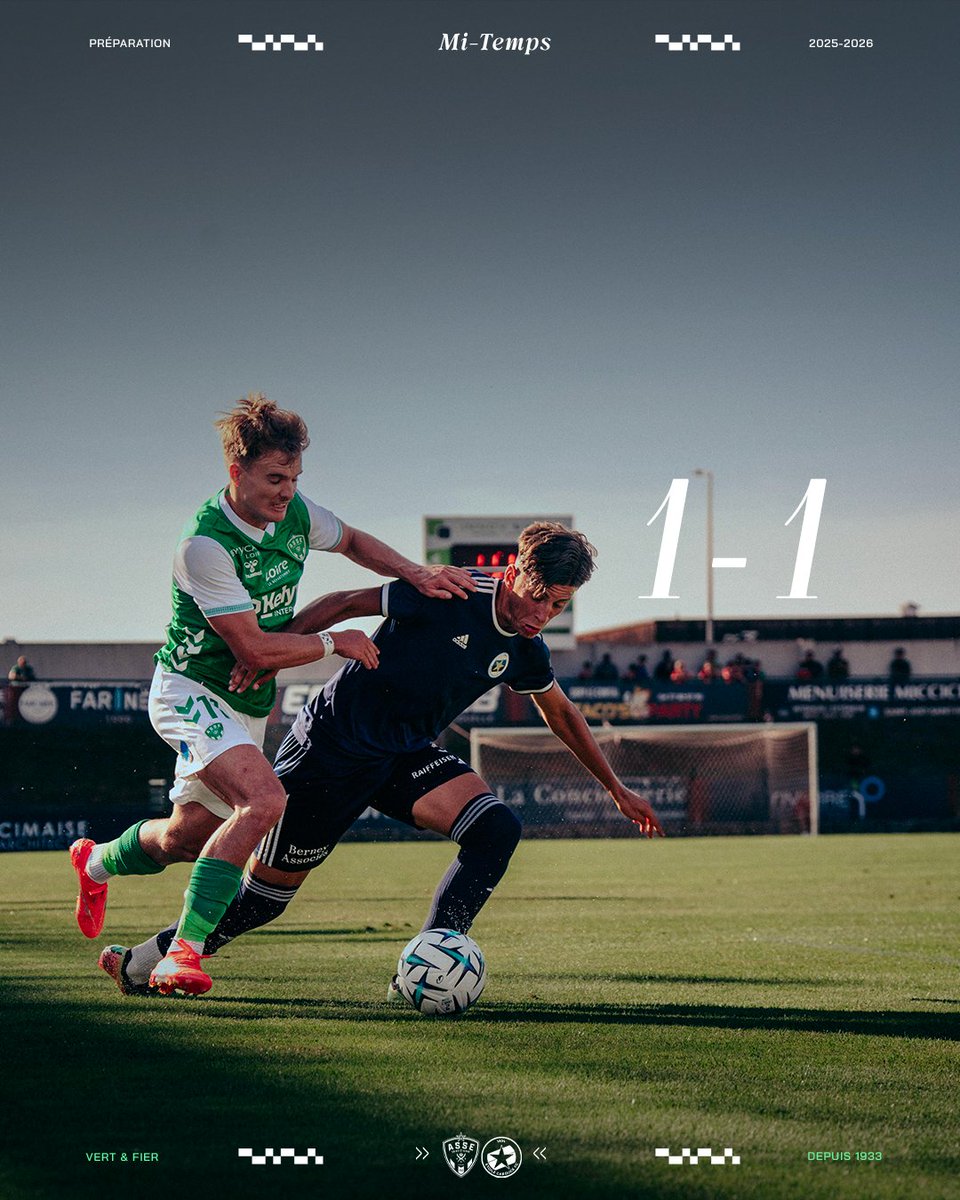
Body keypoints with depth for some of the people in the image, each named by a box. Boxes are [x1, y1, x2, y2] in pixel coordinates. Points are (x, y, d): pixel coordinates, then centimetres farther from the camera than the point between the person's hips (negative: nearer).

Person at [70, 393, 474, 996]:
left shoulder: (296, 514, -4)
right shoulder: (205, 544, -25)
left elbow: (353, 540, 20)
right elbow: (255, 648, -24)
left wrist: (418, 574, 5)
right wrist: (335, 641, -14)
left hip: (247, 705, 8)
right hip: (192, 692, -8)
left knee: (184, 840, 16)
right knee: (264, 799, -31)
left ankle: (97, 862, 50)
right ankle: (185, 951, -27)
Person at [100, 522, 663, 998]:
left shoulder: (526, 652, -1)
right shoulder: (447, 597, -21)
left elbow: (563, 714, 18)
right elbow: (346, 603, -14)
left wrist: (617, 789, 24)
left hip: (406, 754, 6)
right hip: (332, 746, -6)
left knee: (497, 830, -19)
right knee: (265, 895, 0)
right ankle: (144, 963, 21)